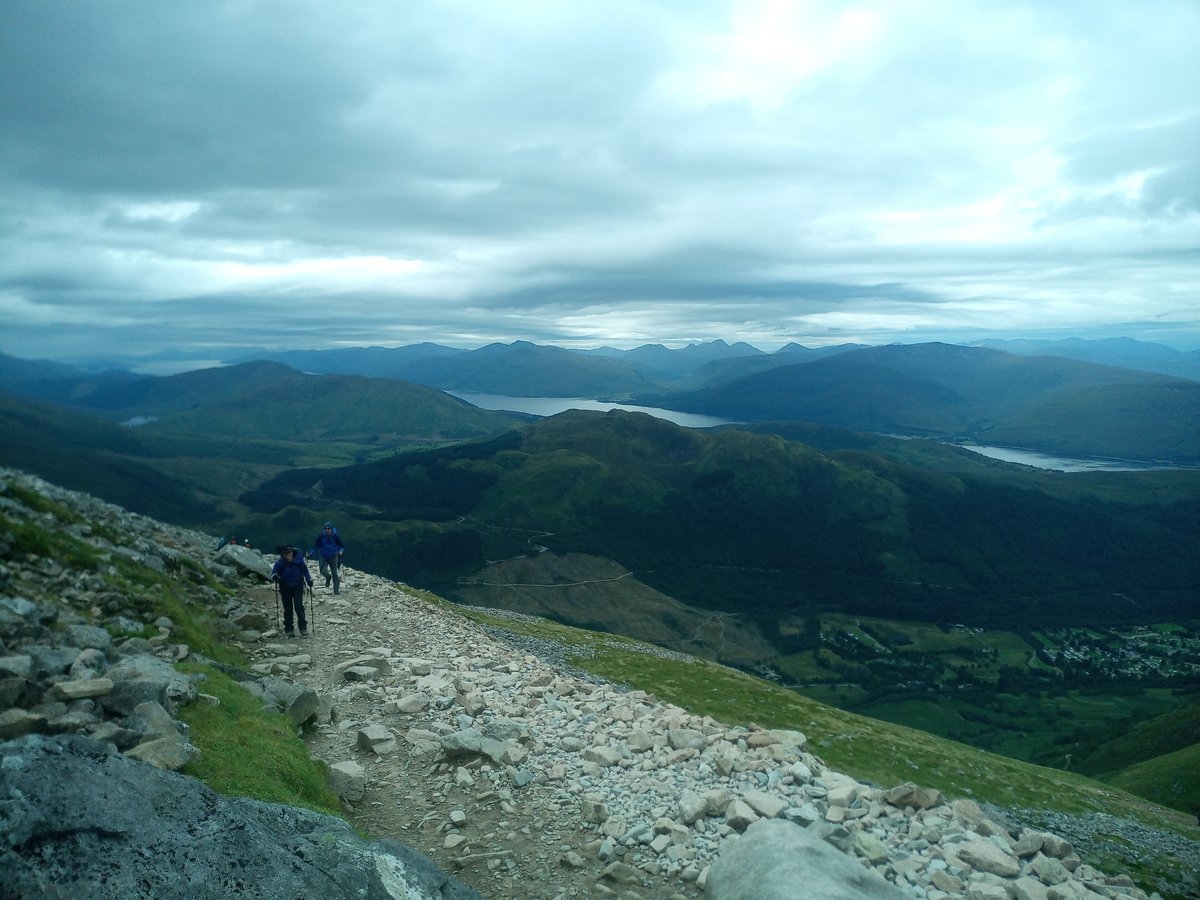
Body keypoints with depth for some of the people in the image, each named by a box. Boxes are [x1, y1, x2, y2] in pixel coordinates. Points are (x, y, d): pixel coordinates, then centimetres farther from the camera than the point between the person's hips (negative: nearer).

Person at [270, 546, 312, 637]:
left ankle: (303, 628, -5)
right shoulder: (279, 563, -6)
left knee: (299, 606, -11)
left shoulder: (299, 560, -6)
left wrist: (309, 580, -7)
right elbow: (273, 572, -7)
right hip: (285, 588, 1)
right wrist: (275, 577, -29)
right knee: (287, 609, 4)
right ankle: (288, 630, 13)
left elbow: (305, 571, 5)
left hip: (298, 586, -1)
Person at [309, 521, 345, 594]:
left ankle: (336, 590, 12)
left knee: (334, 573, 1)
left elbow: (342, 546, -3)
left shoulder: (336, 536, -11)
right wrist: (310, 553, -15)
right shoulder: (321, 536, -9)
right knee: (323, 571, -18)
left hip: (333, 557, -1)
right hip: (323, 556, 1)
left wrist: (340, 551, -23)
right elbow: (315, 546, -2)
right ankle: (328, 577, 20)